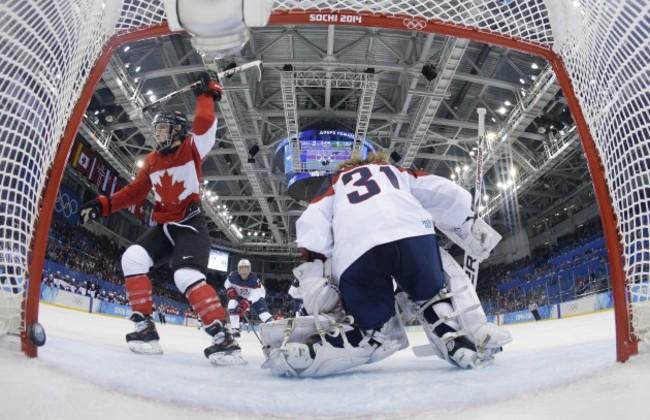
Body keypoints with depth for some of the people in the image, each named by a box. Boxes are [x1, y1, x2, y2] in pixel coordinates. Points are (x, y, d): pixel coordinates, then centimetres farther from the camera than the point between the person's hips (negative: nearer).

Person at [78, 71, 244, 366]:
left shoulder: (192, 148, -2)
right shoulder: (152, 161, 16)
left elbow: (204, 123, -22)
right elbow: (134, 192, 16)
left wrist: (207, 93, -12)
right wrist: (103, 205, 6)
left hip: (191, 225, -7)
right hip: (163, 227, 7)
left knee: (188, 277, -26)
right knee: (133, 258, -15)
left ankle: (223, 338, -26)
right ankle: (145, 327, -9)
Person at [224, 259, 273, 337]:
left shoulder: (254, 279, -33)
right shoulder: (233, 276, -24)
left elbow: (257, 293, -35)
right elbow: (227, 284, -3)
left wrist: (247, 302, -45)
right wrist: (230, 291, -21)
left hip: (254, 296, -2)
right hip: (239, 296, 2)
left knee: (262, 309, -18)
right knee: (232, 305, -23)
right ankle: (234, 329, -15)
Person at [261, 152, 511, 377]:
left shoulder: (334, 185, 35)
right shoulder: (396, 171, 38)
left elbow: (312, 226, 16)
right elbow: (446, 195, 28)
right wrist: (470, 224, 38)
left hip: (354, 254, 1)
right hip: (411, 234, 0)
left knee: (371, 332, 13)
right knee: (434, 292, 27)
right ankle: (464, 344, 12)